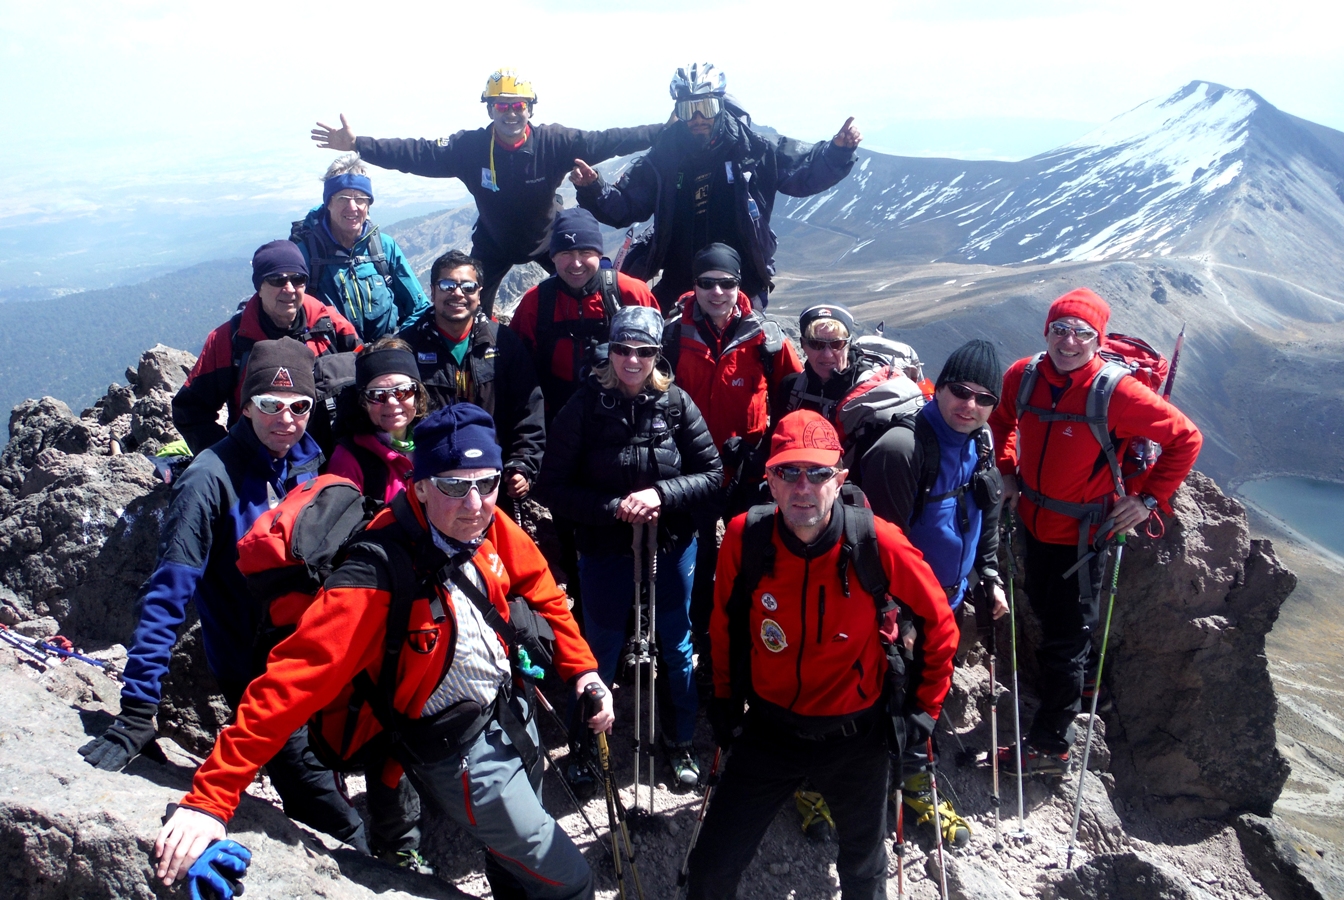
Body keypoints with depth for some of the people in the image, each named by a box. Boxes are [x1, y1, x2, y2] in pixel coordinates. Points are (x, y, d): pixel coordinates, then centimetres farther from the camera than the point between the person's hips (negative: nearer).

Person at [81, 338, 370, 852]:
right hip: (253, 671, -6)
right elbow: (168, 594, -21)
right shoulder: (212, 478, -19)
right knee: (336, 827, -3)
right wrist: (136, 715, -24)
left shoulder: (310, 462, -1)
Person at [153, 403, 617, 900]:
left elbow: (540, 591, 5)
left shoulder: (491, 526, -13)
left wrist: (581, 669, -2)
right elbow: (294, 679, -36)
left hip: (514, 709, 6)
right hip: (458, 749, -6)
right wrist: (209, 799, -39)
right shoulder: (378, 575, -33)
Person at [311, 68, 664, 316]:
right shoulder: (470, 147, -22)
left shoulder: (554, 142, -24)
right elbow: (417, 154, -23)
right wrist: (357, 144, -31)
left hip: (548, 239, 0)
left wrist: (667, 131, -30)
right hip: (493, 244, 0)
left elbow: (609, 140, -25)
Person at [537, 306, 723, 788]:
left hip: (671, 547, 2)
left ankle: (682, 741, 36)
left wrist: (660, 494, -22)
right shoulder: (585, 406, -11)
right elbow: (553, 487, -11)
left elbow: (712, 473, -6)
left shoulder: (676, 402, -8)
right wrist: (614, 507, -23)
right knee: (602, 652, 13)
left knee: (677, 647, 16)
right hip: (605, 550, -1)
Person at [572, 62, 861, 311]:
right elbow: (622, 207, 5)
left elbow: (807, 171, 4)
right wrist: (593, 188, -13)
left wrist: (838, 151, -14)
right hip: (678, 288, 1)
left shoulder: (754, 149, -1)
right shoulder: (662, 158, 1)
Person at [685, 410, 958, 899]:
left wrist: (924, 707, 0)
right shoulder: (745, 536, -17)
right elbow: (724, 621, 3)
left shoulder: (878, 543, -22)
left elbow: (938, 624, -6)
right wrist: (724, 696, 11)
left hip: (855, 733, -1)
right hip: (769, 727, 1)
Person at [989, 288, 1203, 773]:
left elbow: (1186, 438, -12)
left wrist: (1149, 498, -13)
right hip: (1033, 522, 6)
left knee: (1065, 639, 3)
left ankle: (1050, 744, 17)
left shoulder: (1117, 393, -23)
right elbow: (1002, 419, 15)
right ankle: (1083, 674, 54)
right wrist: (1008, 471, 6)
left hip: (1081, 535, -6)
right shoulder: (1022, 376, -9)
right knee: (1045, 612, 26)